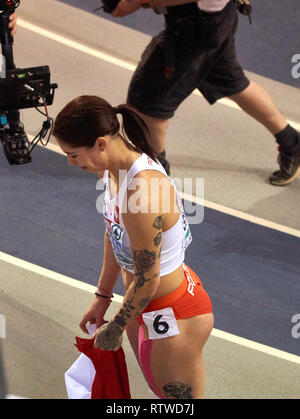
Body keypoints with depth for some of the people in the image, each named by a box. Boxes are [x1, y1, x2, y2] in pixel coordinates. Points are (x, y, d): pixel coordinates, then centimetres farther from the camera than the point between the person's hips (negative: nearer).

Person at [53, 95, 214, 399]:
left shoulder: (141, 192, -36)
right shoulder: (114, 165, -8)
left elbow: (146, 282, -25)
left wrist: (114, 330, -9)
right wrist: (102, 297, 16)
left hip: (173, 317, -9)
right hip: (145, 305, 9)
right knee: (158, 388, 28)